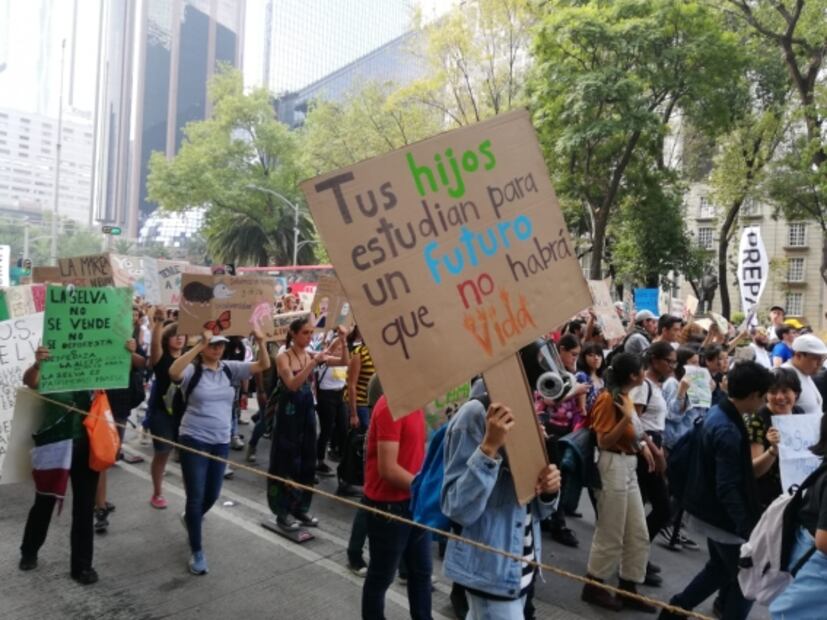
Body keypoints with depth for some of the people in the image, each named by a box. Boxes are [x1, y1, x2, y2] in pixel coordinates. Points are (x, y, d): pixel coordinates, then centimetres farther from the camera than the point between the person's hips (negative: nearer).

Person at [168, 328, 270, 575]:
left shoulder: (230, 369, 1)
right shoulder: (192, 370, -11)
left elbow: (263, 365, -7)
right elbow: (173, 372, -34)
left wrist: (261, 342, -24)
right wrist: (200, 345, -38)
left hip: (221, 442, 4)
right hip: (194, 441, -4)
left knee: (212, 495, 16)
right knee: (195, 497, 1)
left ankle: (190, 519, 49)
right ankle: (197, 551, 17)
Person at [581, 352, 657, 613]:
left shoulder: (627, 397, 10)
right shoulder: (609, 399, -16)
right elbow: (604, 441, -19)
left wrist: (641, 444, 3)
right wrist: (627, 417, -26)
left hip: (629, 467, 9)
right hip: (613, 467, -9)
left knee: (638, 534, 13)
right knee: (610, 535, 3)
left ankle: (628, 589, 26)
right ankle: (593, 587, 19)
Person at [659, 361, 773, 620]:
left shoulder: (717, 412, 2)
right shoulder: (729, 431, -27)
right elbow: (728, 489, -28)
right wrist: (748, 529, -25)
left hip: (709, 510, 9)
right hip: (723, 516, -9)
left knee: (720, 567, 24)